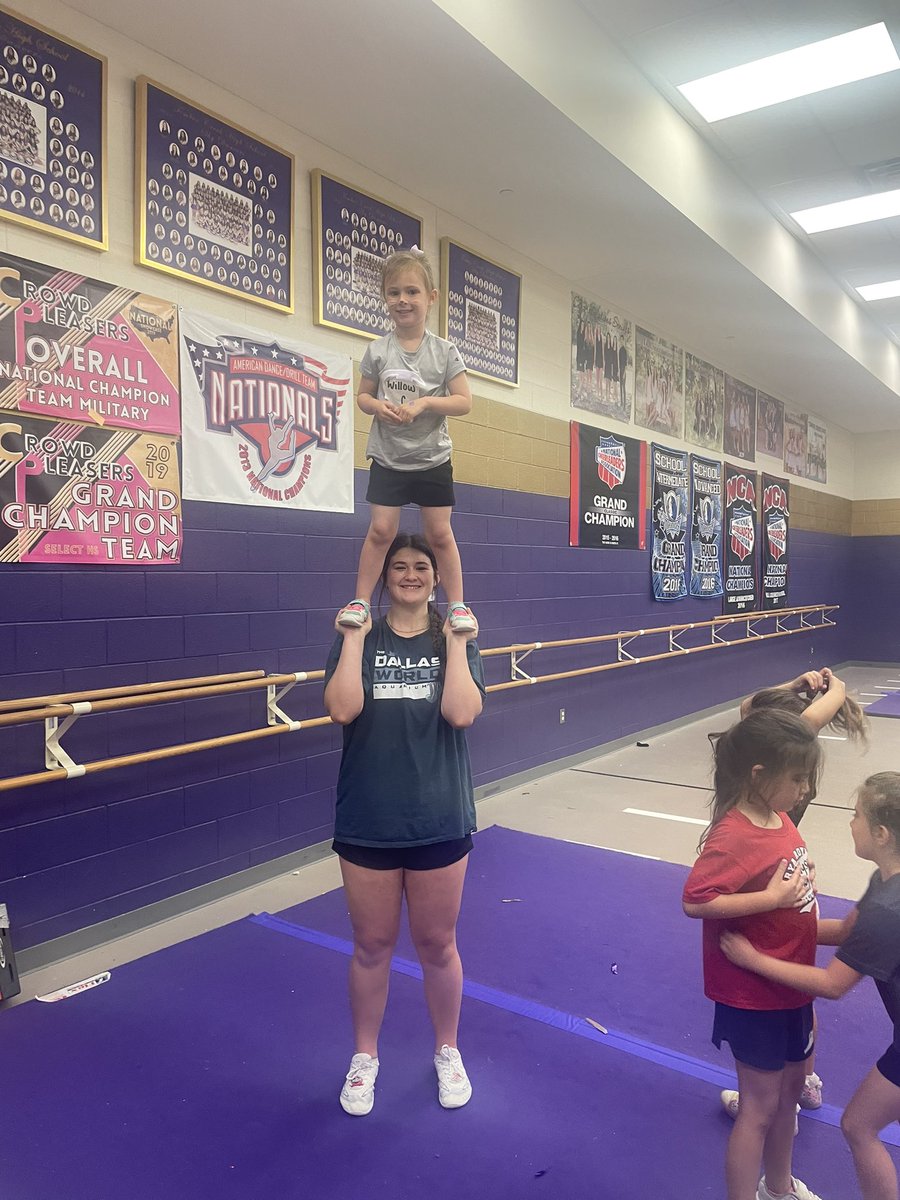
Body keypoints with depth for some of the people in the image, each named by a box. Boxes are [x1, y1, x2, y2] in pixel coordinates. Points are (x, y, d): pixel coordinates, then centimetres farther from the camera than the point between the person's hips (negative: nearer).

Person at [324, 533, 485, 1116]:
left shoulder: (456, 638, -1)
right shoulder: (357, 637, -1)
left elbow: (462, 713, -18)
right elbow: (343, 709, -19)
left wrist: (455, 641, -16)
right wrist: (355, 638, -17)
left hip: (439, 820, 0)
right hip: (368, 821, 0)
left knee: (437, 944, 15)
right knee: (372, 945, 15)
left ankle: (448, 1051, 40)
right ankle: (365, 1057, 39)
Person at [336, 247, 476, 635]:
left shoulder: (444, 351, -4)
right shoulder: (378, 350, -1)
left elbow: (463, 401, -7)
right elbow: (363, 395, 7)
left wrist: (424, 403, -21)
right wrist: (377, 406, -16)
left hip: (432, 458, 0)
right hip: (388, 457, 1)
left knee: (440, 533, 4)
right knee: (381, 529, -3)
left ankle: (457, 604, 14)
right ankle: (360, 601, 9)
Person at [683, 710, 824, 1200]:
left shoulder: (777, 817, -3)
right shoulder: (733, 837, -29)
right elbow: (695, 901, -33)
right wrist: (772, 897, -31)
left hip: (790, 984, 9)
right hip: (753, 994, -9)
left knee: (790, 1086, 26)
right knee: (760, 1106, 9)